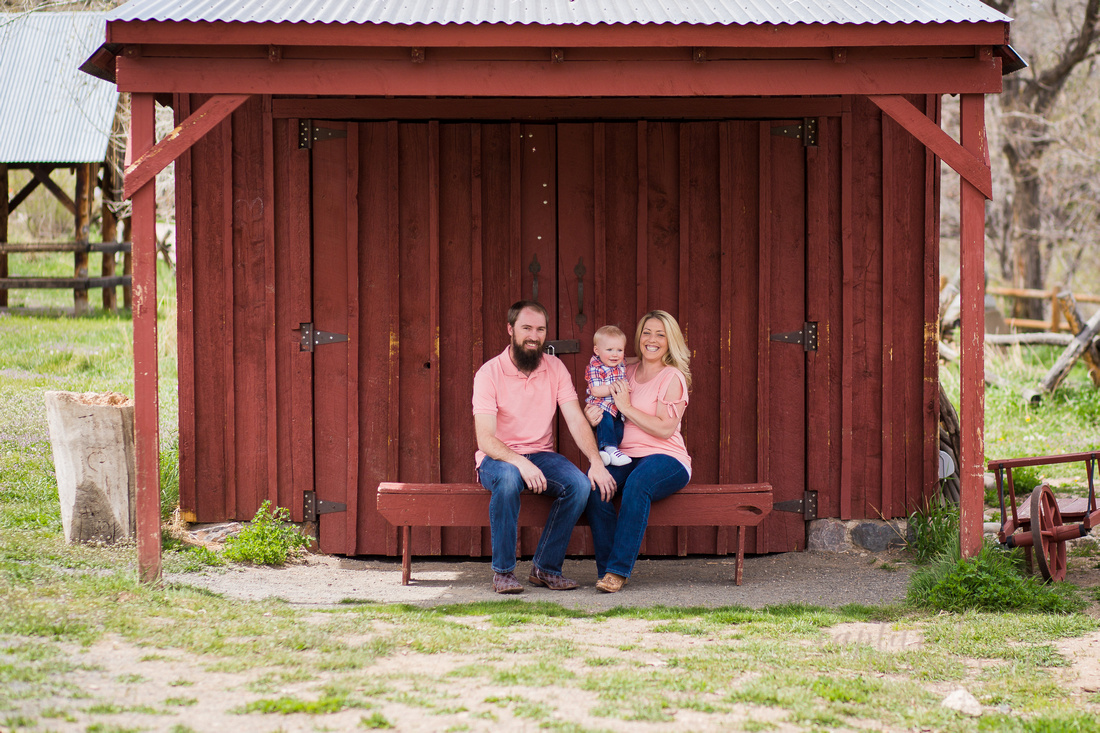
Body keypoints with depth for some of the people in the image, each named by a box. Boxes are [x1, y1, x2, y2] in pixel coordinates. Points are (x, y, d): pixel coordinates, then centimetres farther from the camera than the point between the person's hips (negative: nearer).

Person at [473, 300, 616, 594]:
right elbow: (485, 439, -19)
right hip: (498, 458, -4)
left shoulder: (555, 368, 3)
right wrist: (521, 463, -37)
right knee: (508, 477, -39)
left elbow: (576, 421, -4)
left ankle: (546, 567, -12)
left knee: (580, 484, -25)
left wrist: (596, 462, -22)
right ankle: (503, 571, -25)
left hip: (541, 455, 4)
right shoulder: (489, 373, -11)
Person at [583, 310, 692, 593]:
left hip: (666, 458, -5)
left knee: (637, 482, -39)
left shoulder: (672, 378, 0)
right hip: (625, 457, 5)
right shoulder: (627, 372, 17)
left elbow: (665, 428, -11)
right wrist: (593, 415, 4)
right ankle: (606, 569, -25)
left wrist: (627, 407, -9)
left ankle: (618, 570, -36)